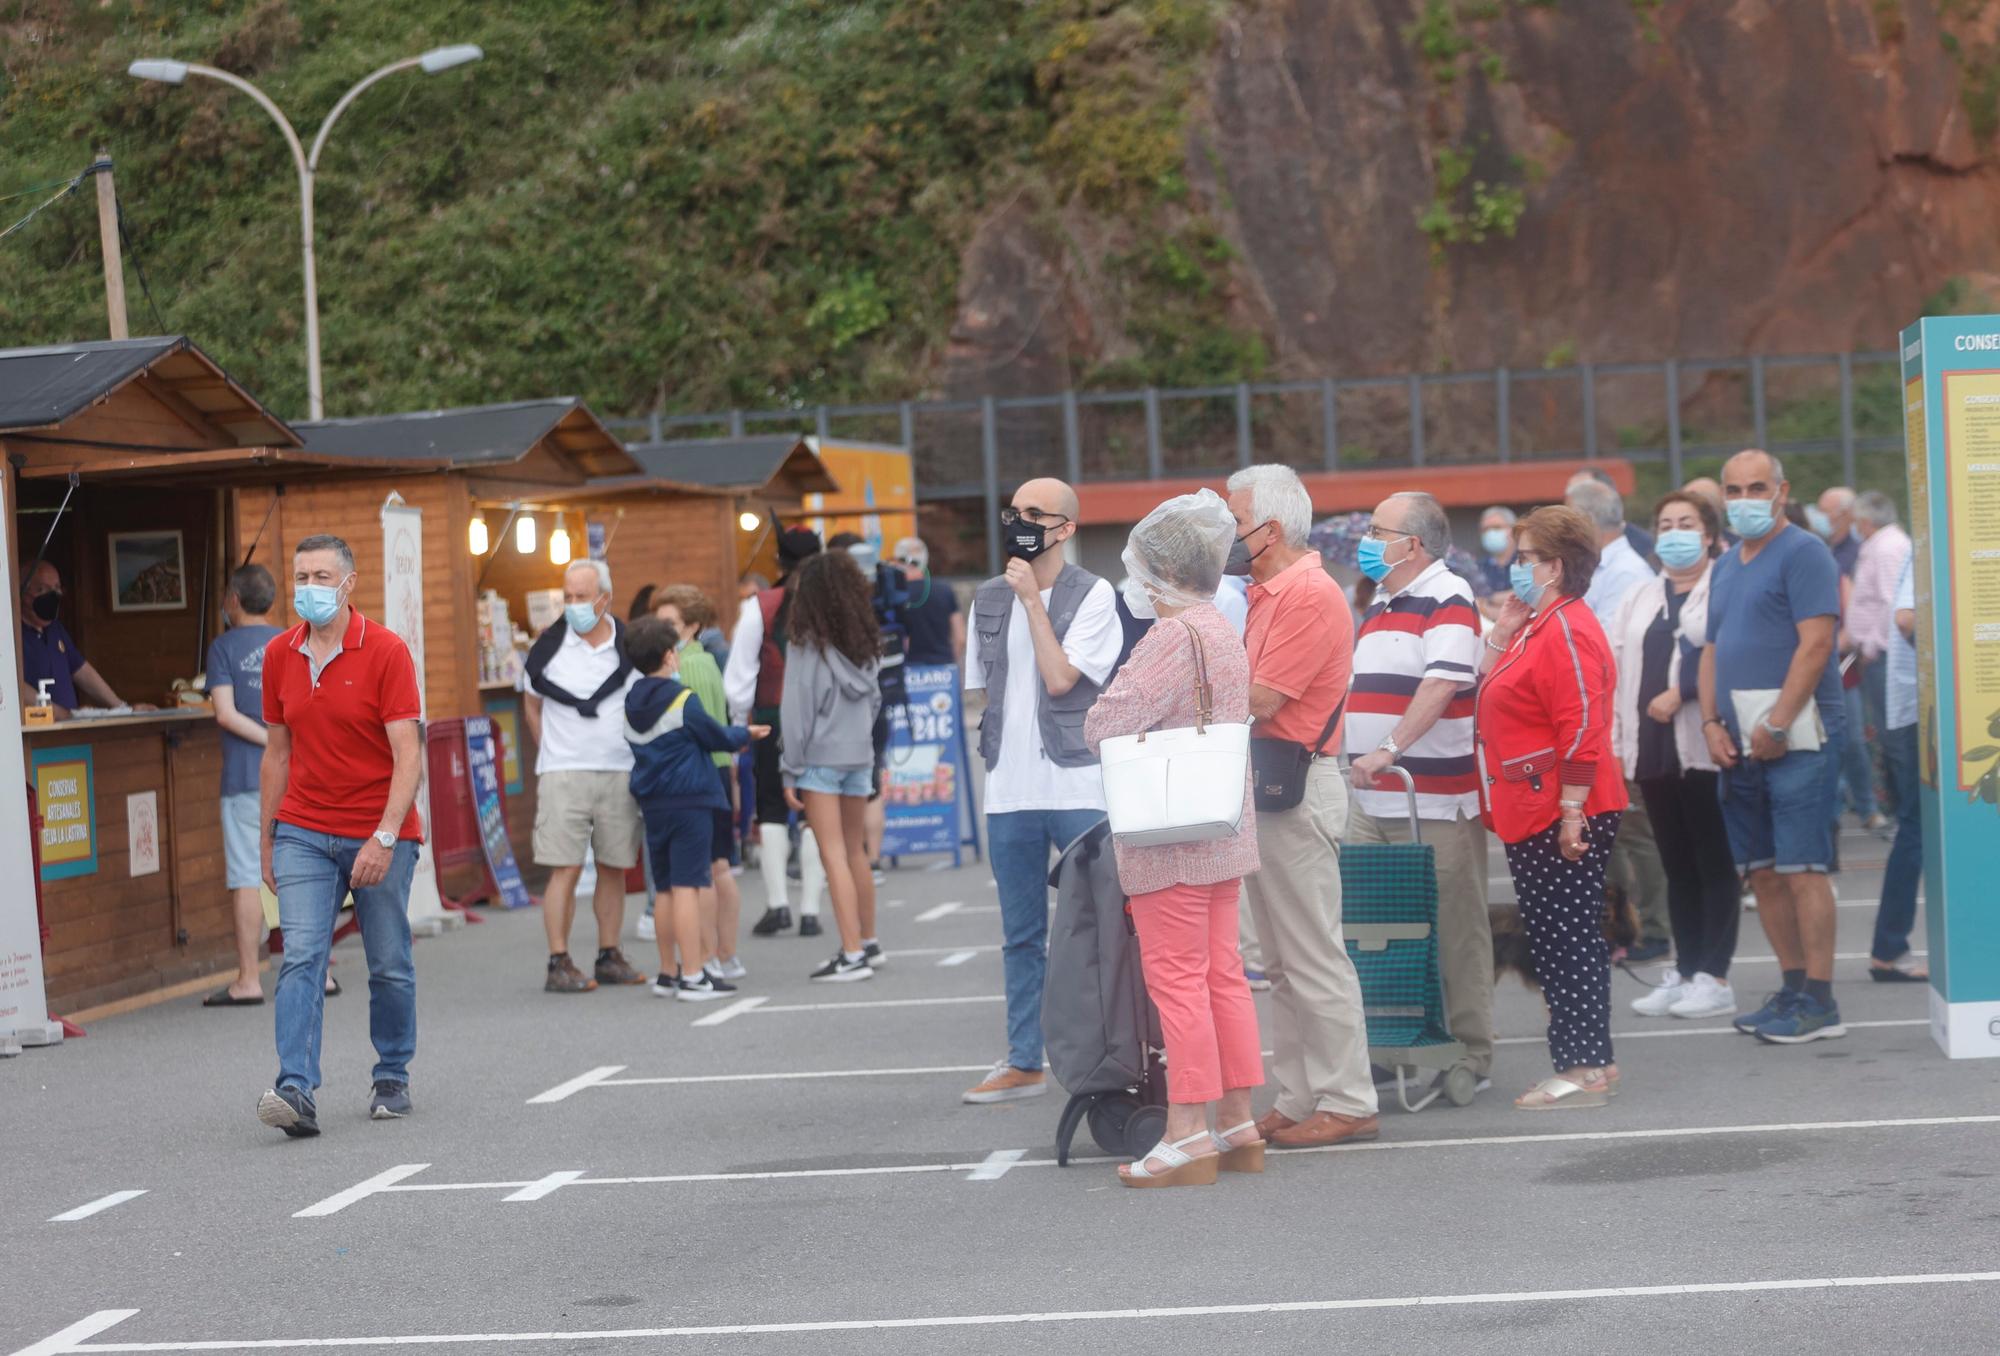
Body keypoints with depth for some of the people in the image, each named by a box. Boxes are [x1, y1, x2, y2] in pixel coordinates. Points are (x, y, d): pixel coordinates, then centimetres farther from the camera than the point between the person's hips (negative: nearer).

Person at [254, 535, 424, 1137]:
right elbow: (277, 752, 13)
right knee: (301, 958, -11)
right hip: (303, 832, 3)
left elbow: (408, 755, -13)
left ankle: (392, 1078, 25)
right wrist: (267, 839, 12)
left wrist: (385, 837, -22)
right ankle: (296, 1091, -20)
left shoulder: (386, 651, -9)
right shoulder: (279, 655, 5)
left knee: (390, 965, 7)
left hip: (379, 835, -3)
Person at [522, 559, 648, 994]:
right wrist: (551, 756, 10)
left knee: (614, 868, 7)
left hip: (620, 773, 2)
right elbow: (532, 705, 14)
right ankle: (559, 963, -6)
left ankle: (609, 957, 17)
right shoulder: (549, 646, 1)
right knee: (565, 868, -7)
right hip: (564, 774, -2)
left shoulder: (630, 647, 3)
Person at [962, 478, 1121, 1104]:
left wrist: (1033, 600, -12)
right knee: (1021, 936, 11)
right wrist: (998, 746, 12)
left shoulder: (1093, 595, -5)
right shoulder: (989, 599, 12)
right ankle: (1025, 1061, 18)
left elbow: (1060, 677, -16)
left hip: (1079, 788, -5)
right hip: (1009, 790, 5)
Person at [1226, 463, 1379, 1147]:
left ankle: (1347, 1103, 0)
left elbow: (1259, 700, -19)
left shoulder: (1310, 596, -15)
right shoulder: (1269, 594, 17)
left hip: (1298, 787, -10)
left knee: (1314, 958, -6)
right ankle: (1298, 1101, 18)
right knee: (1283, 961, 13)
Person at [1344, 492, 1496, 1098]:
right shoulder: (1381, 603, 19)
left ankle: (1469, 1054, 5)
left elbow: (1443, 683, -22)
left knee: (1452, 930, -2)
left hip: (1435, 801, -9)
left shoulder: (1447, 598, -9)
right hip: (1371, 800, 9)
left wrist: (1389, 750, -29)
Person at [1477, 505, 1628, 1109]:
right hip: (1532, 815, 11)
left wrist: (1571, 810, -24)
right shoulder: (1535, 625, 18)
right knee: (1552, 936, 12)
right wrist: (1503, 632, 12)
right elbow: (1489, 694, 22)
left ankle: (1583, 1069, -4)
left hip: (1561, 816, -11)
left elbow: (1582, 727, -21)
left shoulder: (1567, 630, -14)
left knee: (1566, 936, -7)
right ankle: (1590, 1061, 18)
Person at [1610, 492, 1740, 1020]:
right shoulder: (1640, 599, 20)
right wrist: (1615, 743, 6)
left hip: (1705, 749, -7)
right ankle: (1683, 972, 15)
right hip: (1653, 750, 7)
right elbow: (1614, 666, 15)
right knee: (1678, 868, 11)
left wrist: (1681, 693, -18)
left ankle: (1714, 977, 0)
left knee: (1714, 865, -2)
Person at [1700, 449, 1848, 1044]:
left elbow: (1815, 644, -15)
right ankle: (1793, 988, 16)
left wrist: (1776, 726, -17)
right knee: (1764, 872, 9)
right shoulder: (1727, 566, 19)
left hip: (1795, 738, -8)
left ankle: (1819, 1003, -5)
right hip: (1741, 745, 8)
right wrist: (1712, 723, 6)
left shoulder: (1803, 552, -7)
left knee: (1800, 869, -9)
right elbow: (1712, 650, 21)